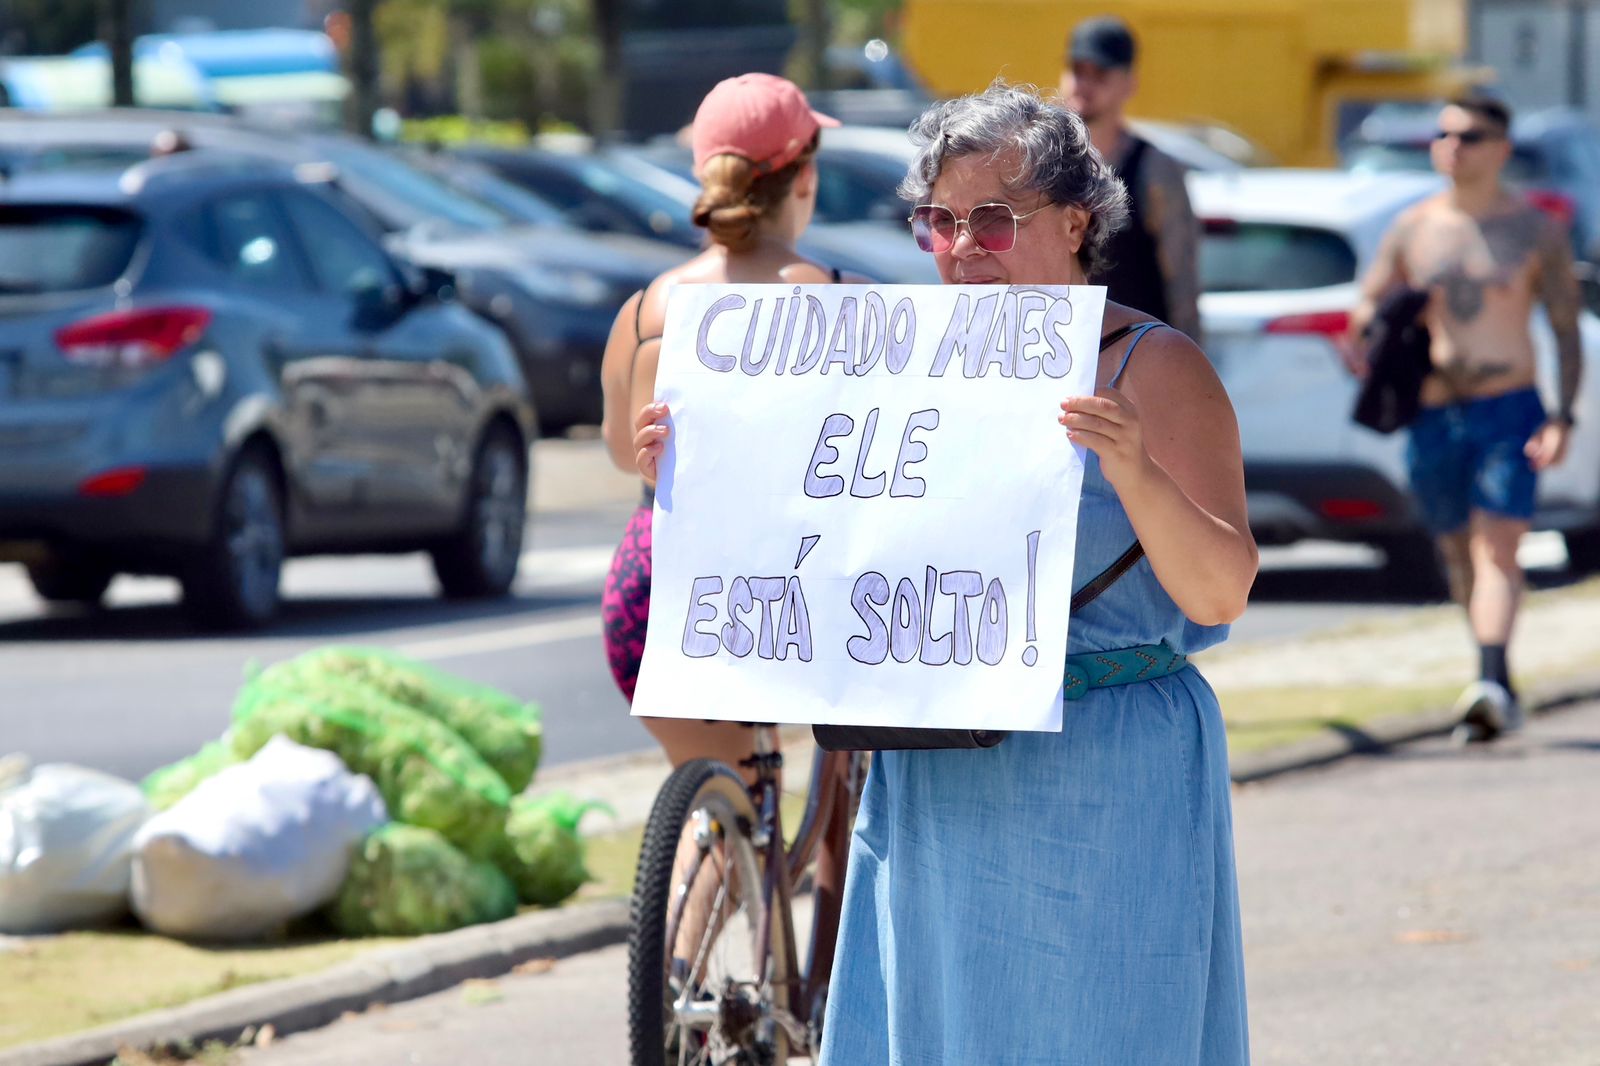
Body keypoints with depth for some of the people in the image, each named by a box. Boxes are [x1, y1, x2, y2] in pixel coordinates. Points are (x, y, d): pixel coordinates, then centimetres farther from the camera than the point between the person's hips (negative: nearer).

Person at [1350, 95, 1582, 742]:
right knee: (1458, 554, 11)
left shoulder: (1536, 231, 2)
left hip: (1509, 409, -4)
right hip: (1432, 417, 4)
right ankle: (1500, 689, 27)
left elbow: (1567, 330, 1)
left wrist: (1563, 418, -10)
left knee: (1496, 548, -18)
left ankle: (1492, 683, -32)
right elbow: (1364, 315, 12)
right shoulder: (1412, 230, 8)